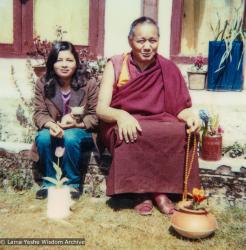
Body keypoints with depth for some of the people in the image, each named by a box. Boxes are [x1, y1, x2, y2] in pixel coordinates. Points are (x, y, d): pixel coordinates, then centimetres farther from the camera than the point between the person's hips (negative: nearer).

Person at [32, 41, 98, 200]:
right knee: (43, 137, -30)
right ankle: (49, 182, -6)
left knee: (70, 137, -35)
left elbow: (95, 116, -7)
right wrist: (51, 125, -27)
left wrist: (77, 123, -24)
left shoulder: (89, 84, -9)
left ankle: (74, 183, -12)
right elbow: (39, 114, -5)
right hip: (53, 131, 3)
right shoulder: (43, 84, -3)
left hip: (81, 133, -2)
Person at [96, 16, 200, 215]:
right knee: (131, 136, -35)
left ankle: (161, 189, -12)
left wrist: (190, 116, -25)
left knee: (182, 132, -28)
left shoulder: (168, 69, 2)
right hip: (121, 125, -1)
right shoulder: (116, 65, -2)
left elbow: (180, 108, 0)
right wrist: (121, 115, -31)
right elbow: (101, 109, -8)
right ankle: (142, 192, -15)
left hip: (158, 124, 2)